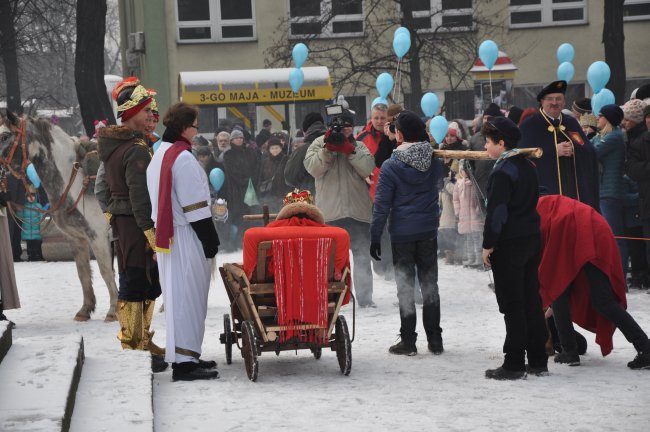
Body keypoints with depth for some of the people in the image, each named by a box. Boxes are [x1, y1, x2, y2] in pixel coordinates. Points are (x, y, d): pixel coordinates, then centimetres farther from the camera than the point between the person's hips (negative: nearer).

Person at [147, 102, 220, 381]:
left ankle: (184, 356, 21)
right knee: (188, 296, -8)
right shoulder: (183, 158, -17)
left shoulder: (159, 156, 14)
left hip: (165, 234, 10)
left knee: (176, 295, 14)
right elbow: (194, 206, -18)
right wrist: (210, 240, -14)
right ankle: (185, 361, -9)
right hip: (185, 238, -10)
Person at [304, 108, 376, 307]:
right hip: (330, 211, -2)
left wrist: (349, 149, -13)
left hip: (358, 210, 2)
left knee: (362, 255, 4)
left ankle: (365, 297, 9)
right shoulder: (319, 144, 8)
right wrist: (328, 148, -17)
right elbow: (314, 168, -7)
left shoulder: (358, 146, 12)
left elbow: (367, 169, -5)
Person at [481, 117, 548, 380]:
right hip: (532, 239, 9)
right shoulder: (527, 166, 11)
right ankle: (538, 361, 16)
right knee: (532, 301, 12)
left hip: (509, 245, -9)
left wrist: (488, 245, -12)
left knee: (512, 306, -4)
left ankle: (514, 365, -1)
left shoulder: (502, 172, -16)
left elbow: (496, 212, -19)